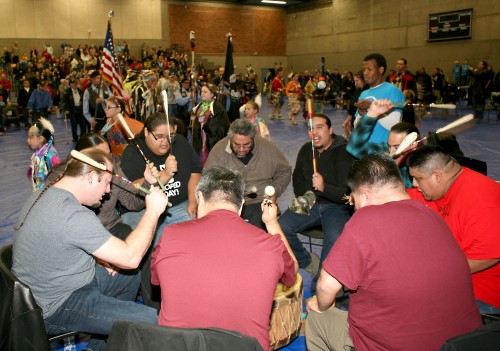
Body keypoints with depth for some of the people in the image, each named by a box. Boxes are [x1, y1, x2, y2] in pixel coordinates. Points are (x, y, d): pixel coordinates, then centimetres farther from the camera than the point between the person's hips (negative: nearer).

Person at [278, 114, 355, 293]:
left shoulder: (344, 153, -12)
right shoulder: (306, 150, 8)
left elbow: (348, 193, -20)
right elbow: (297, 177, 27)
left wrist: (324, 187, -36)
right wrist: (302, 197, 12)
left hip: (337, 206, -5)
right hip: (309, 204, 5)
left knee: (335, 238, -35)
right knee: (280, 227, -19)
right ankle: (308, 261, 7)